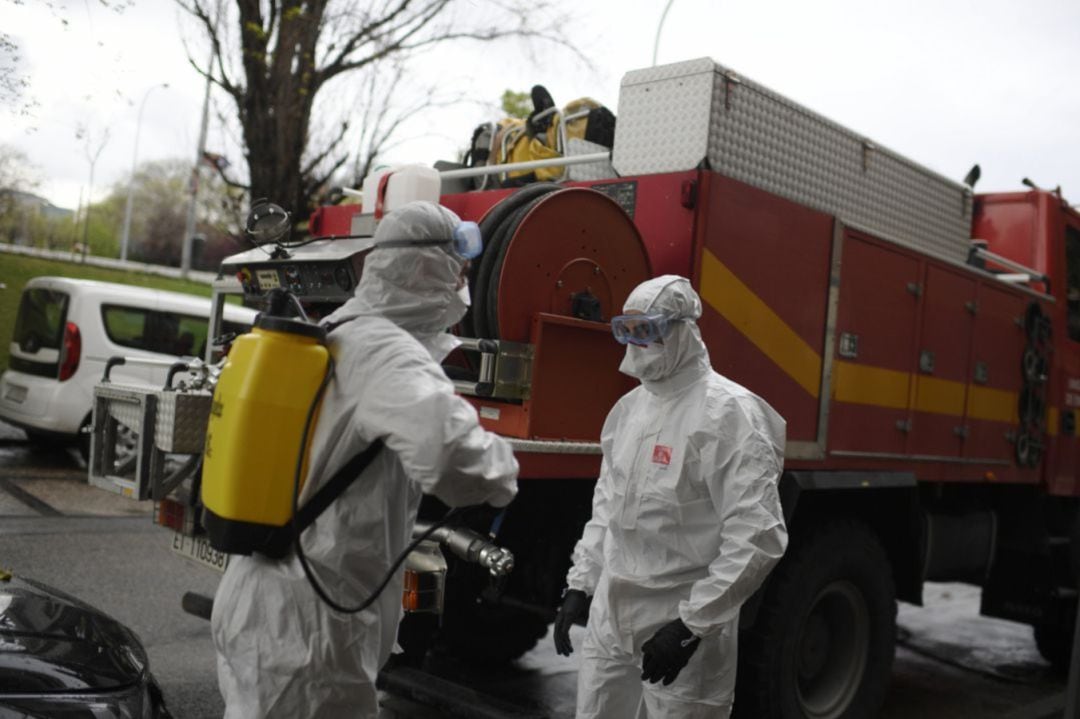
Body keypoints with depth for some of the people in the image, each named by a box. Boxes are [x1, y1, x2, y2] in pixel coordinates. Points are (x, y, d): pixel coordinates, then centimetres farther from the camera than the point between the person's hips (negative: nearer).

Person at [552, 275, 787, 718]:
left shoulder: (728, 412, -17)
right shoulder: (629, 406, 9)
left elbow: (758, 536, -22)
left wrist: (691, 624, -21)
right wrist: (580, 584, 13)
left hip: (683, 630, -7)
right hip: (609, 618, 7)